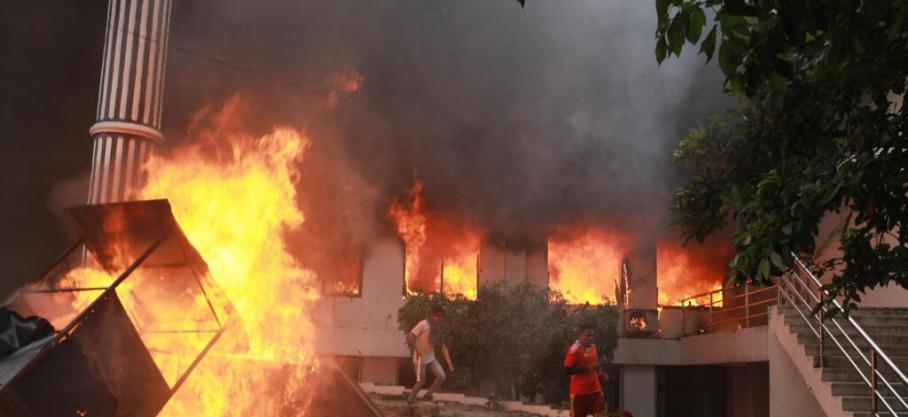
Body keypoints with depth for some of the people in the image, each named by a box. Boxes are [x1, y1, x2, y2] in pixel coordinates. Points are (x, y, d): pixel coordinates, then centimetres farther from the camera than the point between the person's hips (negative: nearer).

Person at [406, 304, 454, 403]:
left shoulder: (437, 329, 4)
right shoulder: (423, 324, -16)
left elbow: (443, 347, 5)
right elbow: (410, 336, -19)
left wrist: (450, 364, 2)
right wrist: (416, 350, -20)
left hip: (431, 358, 6)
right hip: (420, 358, -6)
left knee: (442, 377, -4)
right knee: (421, 381, -3)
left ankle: (427, 396, 11)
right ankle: (410, 398, 20)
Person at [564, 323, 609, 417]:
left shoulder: (593, 348, 11)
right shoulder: (574, 349, -14)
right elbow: (568, 370, -20)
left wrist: (600, 374, 6)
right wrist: (587, 368, -25)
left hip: (595, 390, 7)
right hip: (580, 392, -7)